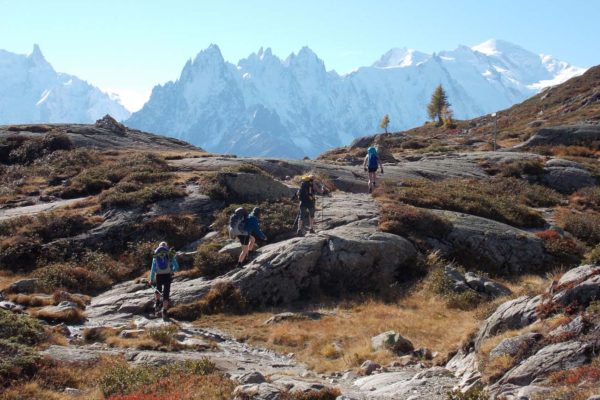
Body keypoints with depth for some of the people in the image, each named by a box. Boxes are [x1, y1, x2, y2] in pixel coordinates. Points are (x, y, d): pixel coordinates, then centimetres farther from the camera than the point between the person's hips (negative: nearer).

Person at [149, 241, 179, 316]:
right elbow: (176, 267, 7)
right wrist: (172, 271, 27)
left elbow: (153, 269, 7)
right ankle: (164, 310, 1)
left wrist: (151, 279, 10)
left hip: (159, 276, 1)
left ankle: (157, 302, 8)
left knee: (158, 289, 28)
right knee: (166, 292, 6)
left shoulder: (156, 256, 8)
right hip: (168, 276, -1)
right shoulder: (170, 255, 5)